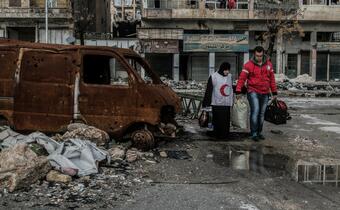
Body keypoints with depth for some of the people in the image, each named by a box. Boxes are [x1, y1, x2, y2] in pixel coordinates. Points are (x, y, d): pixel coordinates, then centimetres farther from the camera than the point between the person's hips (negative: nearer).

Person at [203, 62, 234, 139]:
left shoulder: (230, 76, 11)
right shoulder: (214, 77, -4)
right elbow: (208, 90, -4)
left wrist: (232, 100, 20)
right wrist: (206, 102, -7)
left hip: (227, 103, 4)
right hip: (217, 103, -4)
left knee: (226, 120, 3)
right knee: (217, 120, -2)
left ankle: (224, 135, 11)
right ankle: (217, 135, 8)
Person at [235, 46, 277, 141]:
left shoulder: (268, 64, 7)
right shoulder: (249, 65, -7)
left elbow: (272, 79, 12)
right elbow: (242, 78, -11)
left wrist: (274, 92, 12)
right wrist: (238, 91, -19)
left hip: (265, 93, 5)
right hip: (253, 92, -4)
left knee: (262, 113, 10)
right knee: (255, 111, -15)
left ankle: (259, 132, 22)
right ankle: (253, 133, -9)